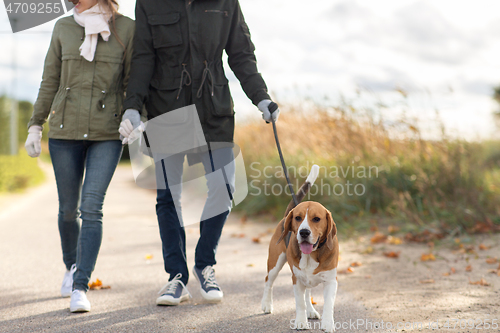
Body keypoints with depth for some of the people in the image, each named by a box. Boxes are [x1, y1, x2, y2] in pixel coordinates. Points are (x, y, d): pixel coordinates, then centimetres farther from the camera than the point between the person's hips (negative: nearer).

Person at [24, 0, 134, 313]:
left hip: (107, 133, -2)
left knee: (92, 207, -13)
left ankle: (80, 288, -11)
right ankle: (73, 266, 36)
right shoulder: (64, 27, 6)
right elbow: (50, 81, 10)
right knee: (69, 209, 10)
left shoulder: (126, 28, 0)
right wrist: (35, 126, 9)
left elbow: (133, 82, 3)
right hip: (65, 131, 3)